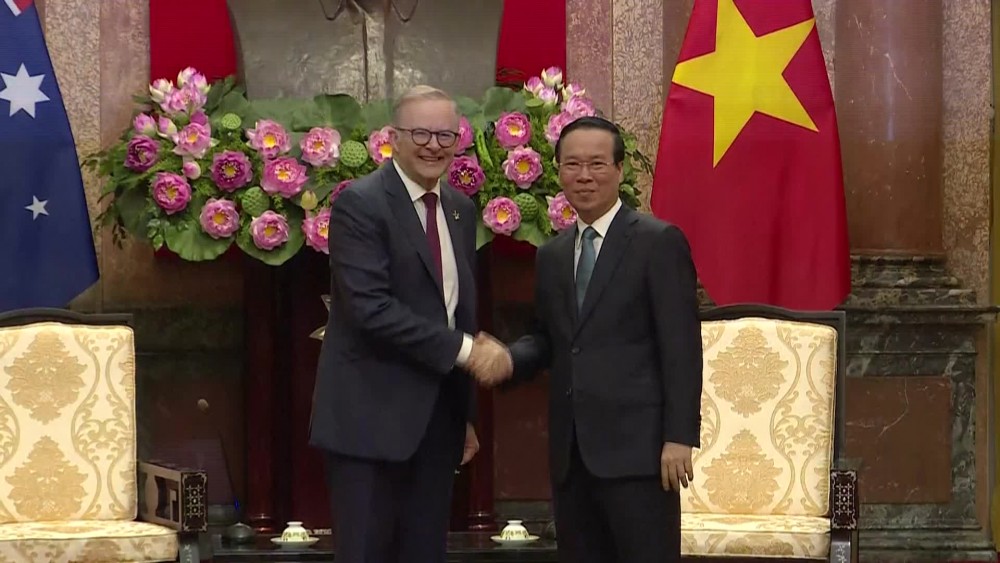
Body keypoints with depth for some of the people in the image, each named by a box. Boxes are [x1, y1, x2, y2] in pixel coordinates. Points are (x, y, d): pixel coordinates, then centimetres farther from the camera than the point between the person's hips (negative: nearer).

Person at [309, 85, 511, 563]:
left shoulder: (461, 209, 13)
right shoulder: (360, 203, -11)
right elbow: (372, 308, -21)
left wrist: (465, 411, 18)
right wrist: (464, 349, -21)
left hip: (437, 416, 7)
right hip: (371, 417, -7)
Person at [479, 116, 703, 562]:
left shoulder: (659, 242, -4)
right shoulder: (552, 255, 16)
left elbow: (681, 347, -8)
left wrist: (679, 437, -14)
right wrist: (509, 360, 0)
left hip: (636, 445, -6)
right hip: (570, 451, 6)